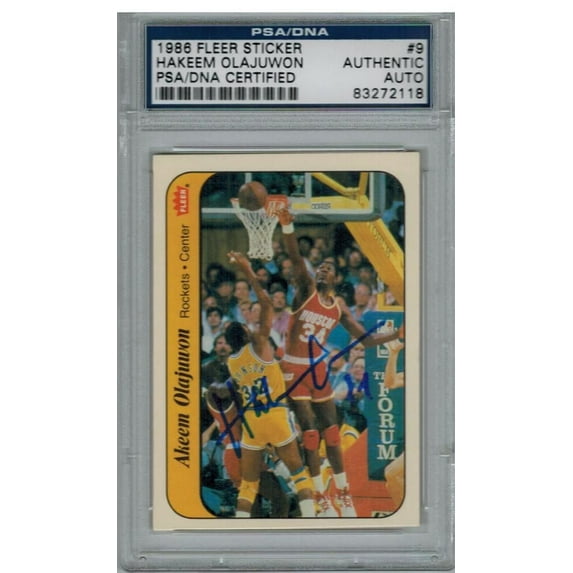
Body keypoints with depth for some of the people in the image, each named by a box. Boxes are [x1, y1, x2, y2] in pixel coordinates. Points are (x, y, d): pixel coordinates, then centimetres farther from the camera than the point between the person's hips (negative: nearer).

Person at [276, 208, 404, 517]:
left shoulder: (340, 307, 5)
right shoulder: (306, 289, -7)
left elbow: (365, 338, 6)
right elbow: (295, 257, -24)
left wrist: (397, 335, -6)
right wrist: (287, 226, -39)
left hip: (318, 369, 4)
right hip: (294, 369, -4)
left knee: (331, 432, 7)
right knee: (310, 433, -6)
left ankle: (343, 494, 18)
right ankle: (321, 498, 2)